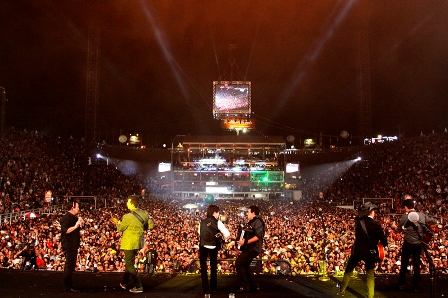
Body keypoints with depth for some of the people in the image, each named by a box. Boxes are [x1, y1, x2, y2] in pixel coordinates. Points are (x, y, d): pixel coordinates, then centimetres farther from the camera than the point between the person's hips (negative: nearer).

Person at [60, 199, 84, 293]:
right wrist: (75, 226, -30)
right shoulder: (66, 217, -15)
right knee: (69, 265, -7)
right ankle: (68, 287, -1)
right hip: (69, 245, -10)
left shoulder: (74, 217, 15)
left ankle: (69, 286, 26)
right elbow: (65, 231, -26)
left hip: (74, 245, 10)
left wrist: (80, 224, 9)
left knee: (71, 265, 16)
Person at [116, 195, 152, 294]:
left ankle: (138, 287, 1)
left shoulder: (128, 217, -22)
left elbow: (120, 229, -7)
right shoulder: (145, 214, -3)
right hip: (138, 242, 8)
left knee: (129, 264, 3)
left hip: (130, 243, -8)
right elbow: (150, 225, 6)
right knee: (130, 261, 23)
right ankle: (124, 283, 37)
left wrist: (119, 223, 15)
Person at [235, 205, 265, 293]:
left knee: (238, 263, -13)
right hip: (249, 248, 11)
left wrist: (245, 242, -25)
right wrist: (242, 240, 5)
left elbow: (258, 236, -25)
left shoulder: (257, 222, -15)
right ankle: (254, 286, 23)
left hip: (253, 248, -11)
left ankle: (245, 286, -6)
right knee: (245, 266, 15)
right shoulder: (251, 222, 16)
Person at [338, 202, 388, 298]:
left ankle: (342, 288, 34)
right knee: (370, 275, 13)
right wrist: (385, 246, 10)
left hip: (357, 250, 3)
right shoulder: (376, 225, -17)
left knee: (349, 269, 22)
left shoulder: (358, 221, -9)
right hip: (370, 252, -2)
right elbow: (383, 239, -9)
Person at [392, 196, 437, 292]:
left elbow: (399, 230, -1)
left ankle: (401, 285, 19)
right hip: (418, 244, 2)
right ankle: (416, 287, 17)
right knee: (417, 265, 12)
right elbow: (434, 221, 10)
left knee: (404, 265, 11)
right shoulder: (422, 215, -3)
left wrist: (394, 226, 20)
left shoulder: (404, 217, -10)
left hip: (408, 244, -2)